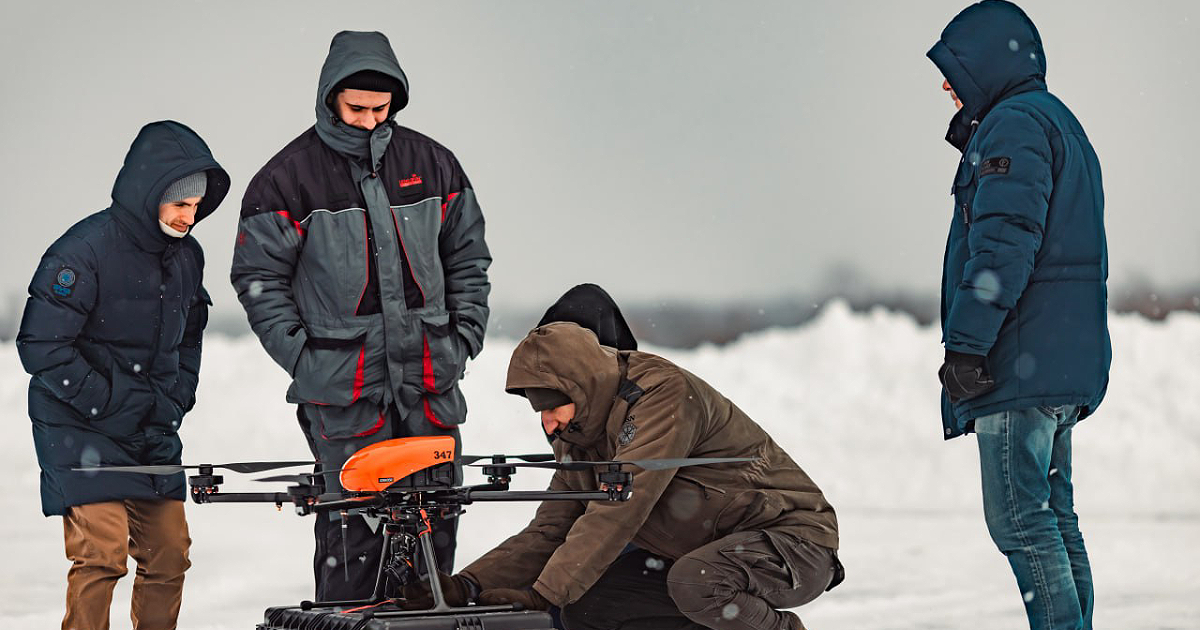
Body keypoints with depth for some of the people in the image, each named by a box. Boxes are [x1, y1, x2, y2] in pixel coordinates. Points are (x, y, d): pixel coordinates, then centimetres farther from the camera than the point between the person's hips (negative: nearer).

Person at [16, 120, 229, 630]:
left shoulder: (187, 255, 7)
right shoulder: (83, 252, -17)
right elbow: (41, 348, -17)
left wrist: (173, 403, 5)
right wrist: (113, 405, -16)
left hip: (154, 435, 7)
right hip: (82, 430, -7)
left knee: (169, 554, 6)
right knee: (102, 551, -15)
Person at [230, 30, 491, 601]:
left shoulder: (431, 164, 8)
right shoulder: (289, 177, -3)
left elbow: (468, 259, 16)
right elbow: (258, 276, 0)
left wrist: (463, 338, 6)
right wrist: (302, 357, -7)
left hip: (431, 381, 4)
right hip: (341, 386, -4)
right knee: (353, 531, -5)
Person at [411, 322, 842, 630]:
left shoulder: (665, 394, -24)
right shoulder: (581, 439, 4)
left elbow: (616, 512, -31)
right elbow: (548, 532, 3)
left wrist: (542, 595, -35)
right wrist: (469, 586, -14)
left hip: (793, 542, -8)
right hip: (694, 552, 9)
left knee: (694, 582, -39)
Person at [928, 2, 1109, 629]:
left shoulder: (1013, 124, -9)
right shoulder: (1060, 124, 23)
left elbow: (1004, 244, -20)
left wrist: (965, 342, -21)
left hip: (1020, 363, -10)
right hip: (1066, 362, 10)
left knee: (1019, 519, -10)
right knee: (1053, 515, 12)